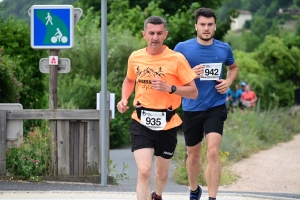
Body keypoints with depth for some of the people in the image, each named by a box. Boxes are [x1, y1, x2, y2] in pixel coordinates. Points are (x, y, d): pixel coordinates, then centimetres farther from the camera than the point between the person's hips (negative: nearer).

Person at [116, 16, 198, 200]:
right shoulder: (135, 57, 1)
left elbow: (193, 92, -8)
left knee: (161, 173, 17)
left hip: (167, 125, 0)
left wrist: (169, 88, -24)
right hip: (141, 123, 0)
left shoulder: (177, 59, -10)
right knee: (144, 171, -18)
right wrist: (124, 99, 4)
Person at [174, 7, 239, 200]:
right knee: (193, 154, 15)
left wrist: (229, 81, 2)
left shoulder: (224, 48, 2)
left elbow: (234, 67, 22)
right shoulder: (183, 48, -5)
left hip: (215, 107, 0)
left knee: (213, 152, -18)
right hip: (191, 109, 0)